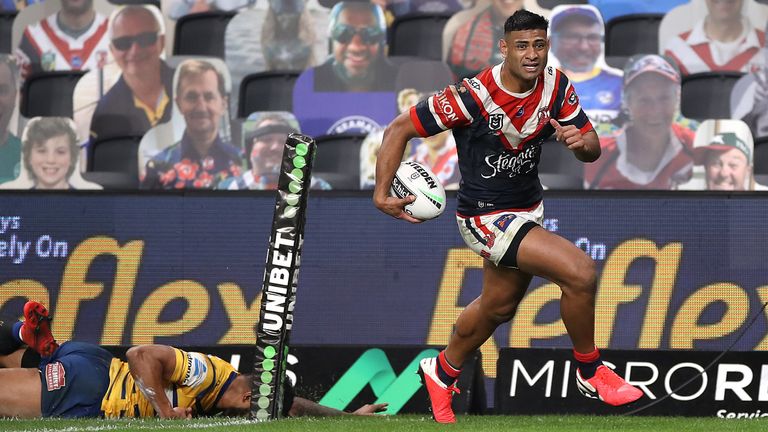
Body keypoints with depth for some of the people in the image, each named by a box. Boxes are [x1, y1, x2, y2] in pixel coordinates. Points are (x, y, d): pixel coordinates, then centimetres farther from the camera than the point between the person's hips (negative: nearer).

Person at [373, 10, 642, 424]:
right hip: (486, 217, -8)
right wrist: (382, 193, -26)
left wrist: (580, 141, -27)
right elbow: (399, 129, -19)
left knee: (499, 305, 26)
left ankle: (443, 373, 53)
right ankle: (590, 372, 0)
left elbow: (592, 149, -3)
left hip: (528, 208, 8)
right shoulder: (474, 96, -27)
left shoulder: (556, 86, -10)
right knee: (580, 272, -22)